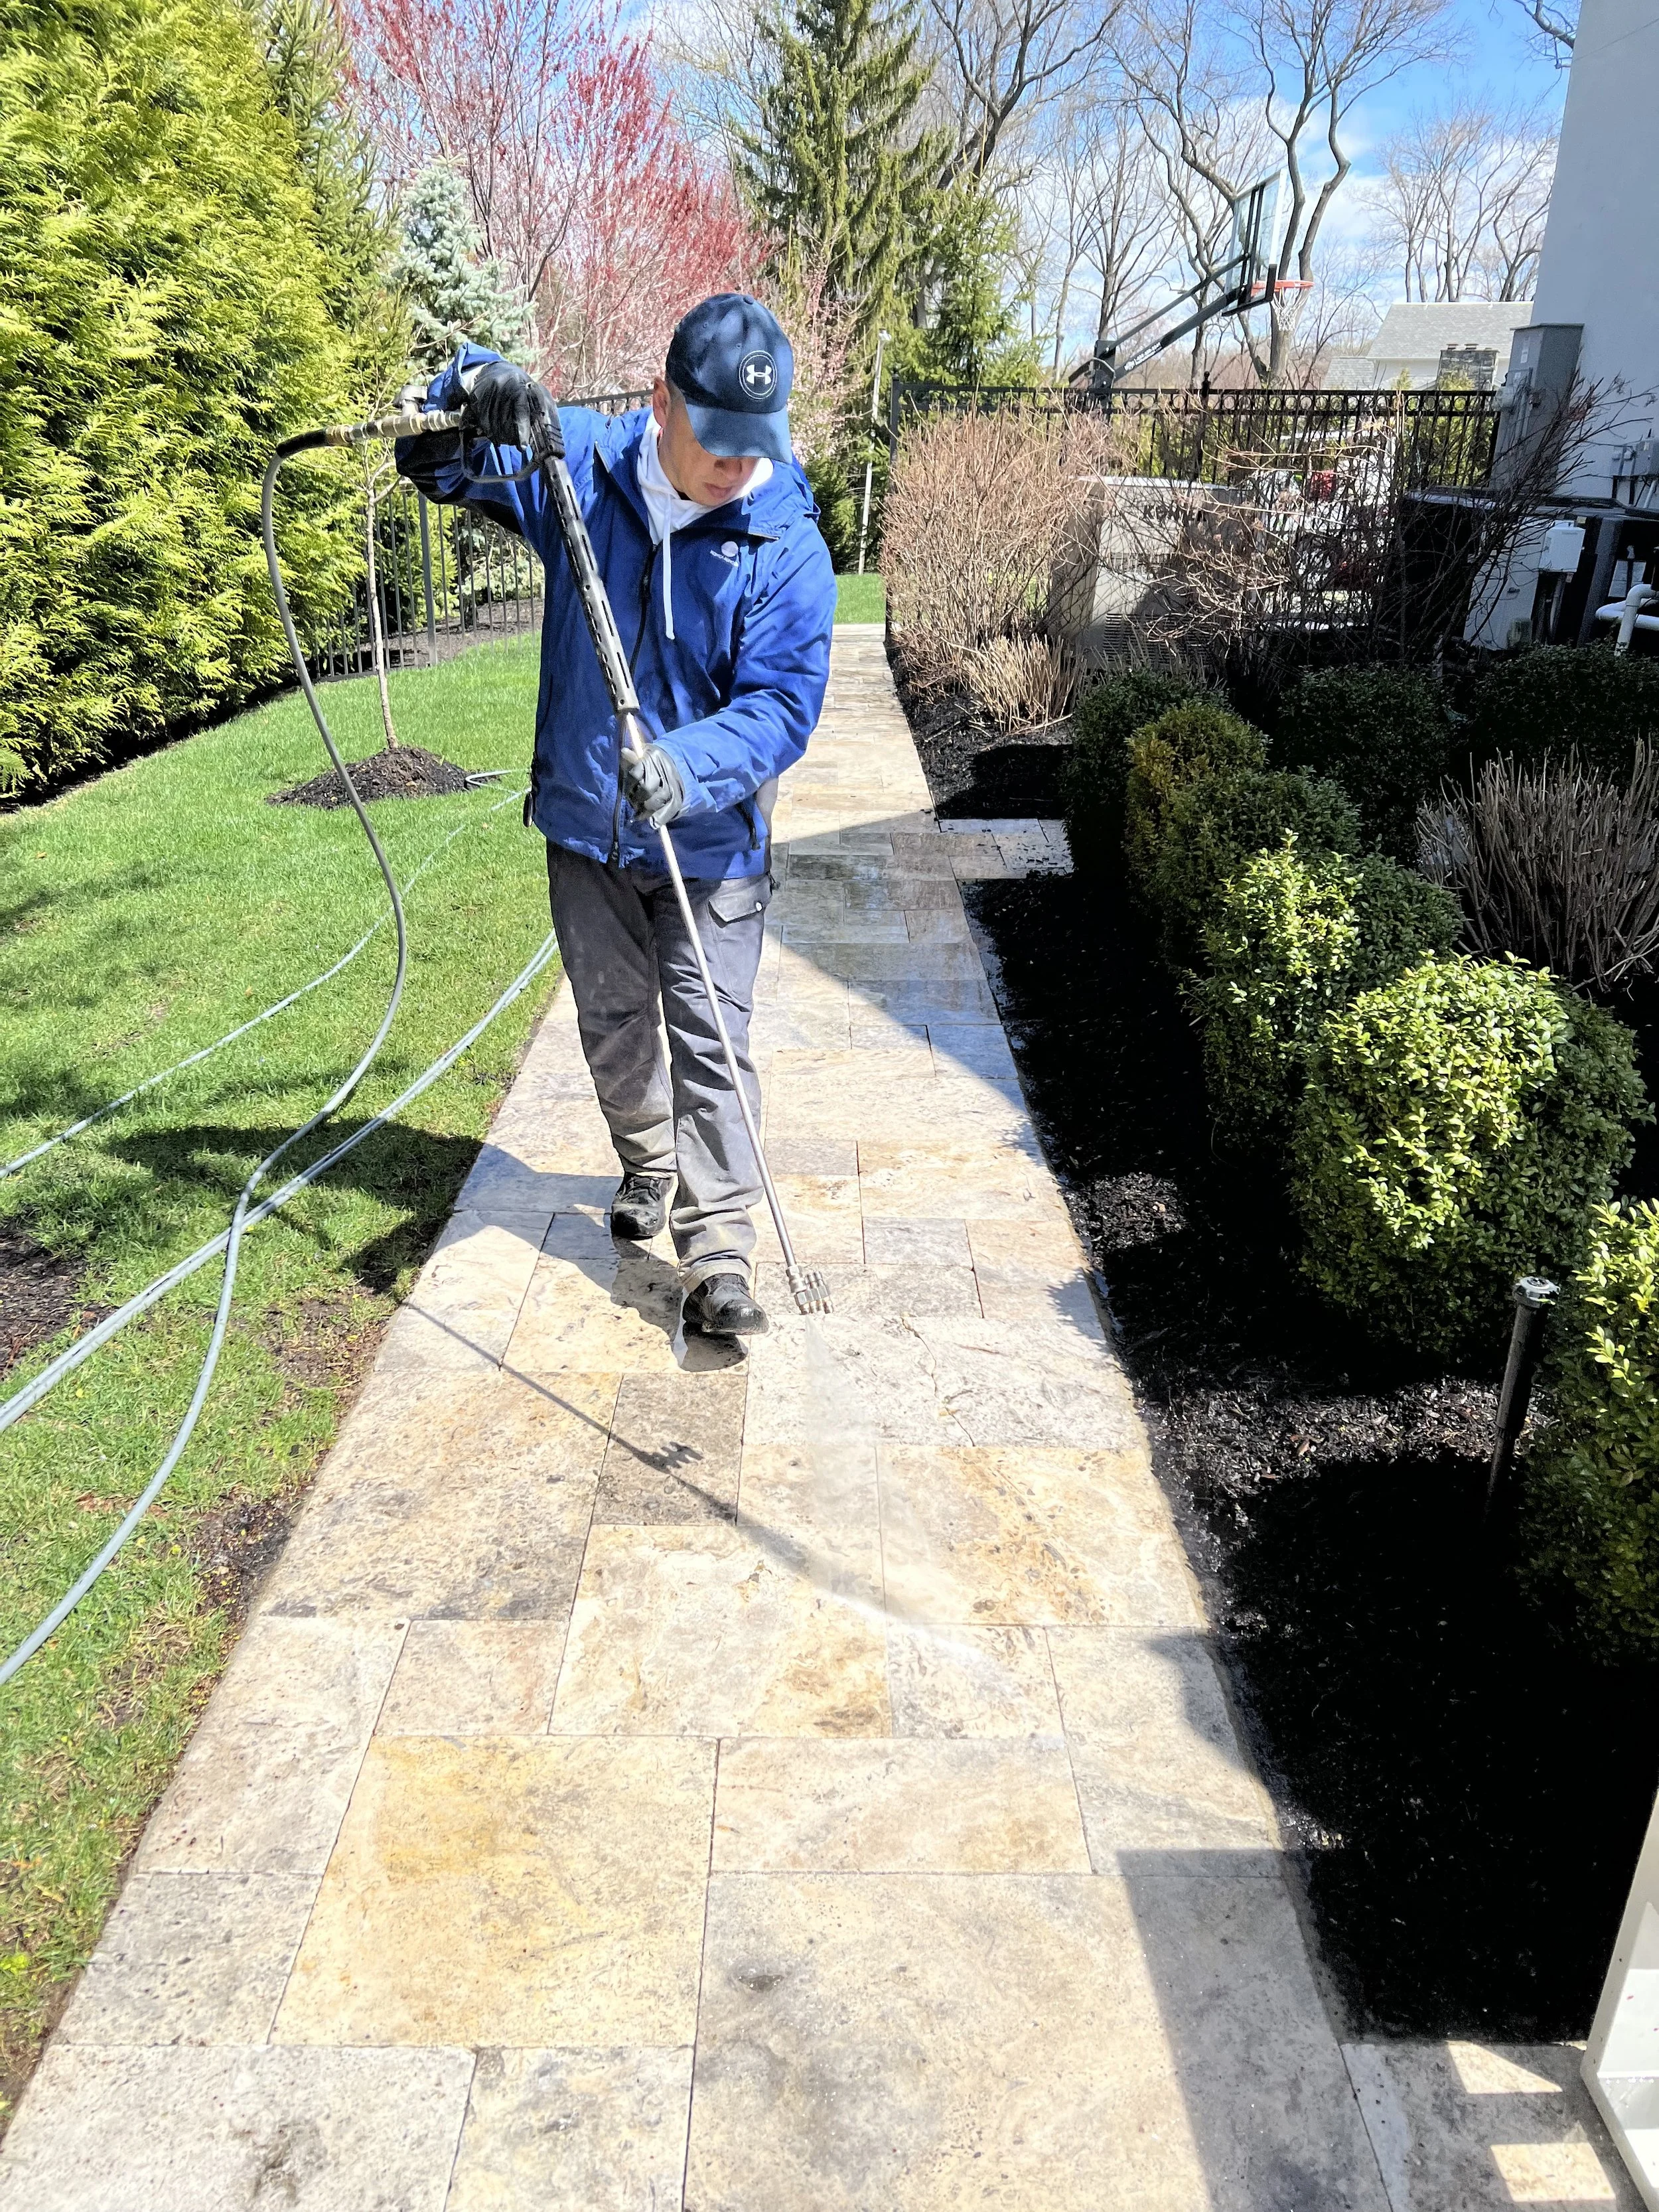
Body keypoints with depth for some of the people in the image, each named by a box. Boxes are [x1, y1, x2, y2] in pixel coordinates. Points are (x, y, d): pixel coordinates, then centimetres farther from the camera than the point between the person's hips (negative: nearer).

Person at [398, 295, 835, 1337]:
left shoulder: (788, 546, -13)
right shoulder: (578, 465, -4)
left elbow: (782, 703, -19)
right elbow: (436, 453, 3)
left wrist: (690, 766, -39)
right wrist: (483, 388, -21)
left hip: (711, 843, -3)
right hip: (584, 827, 4)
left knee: (710, 1044, -6)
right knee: (614, 1024, 18)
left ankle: (719, 1256, 0)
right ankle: (648, 1164, 42)